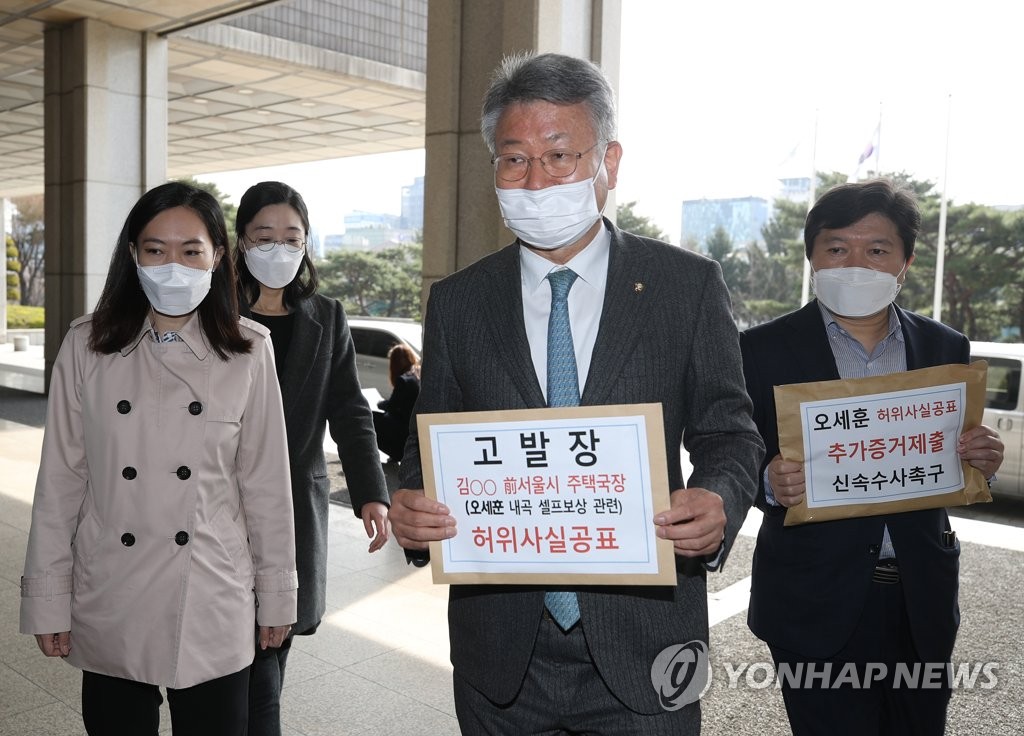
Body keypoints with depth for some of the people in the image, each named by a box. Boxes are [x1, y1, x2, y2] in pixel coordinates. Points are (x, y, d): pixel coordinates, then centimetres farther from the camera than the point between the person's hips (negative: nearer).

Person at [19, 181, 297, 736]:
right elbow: (60, 481, 0)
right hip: (110, 607, 1)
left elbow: (265, 481, 0)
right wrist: (47, 600, 1)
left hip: (213, 610, 0)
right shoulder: (87, 346, -3)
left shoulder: (248, 352, -4)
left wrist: (277, 594, 4)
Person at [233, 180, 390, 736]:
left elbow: (349, 412, 1)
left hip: (298, 504, 2)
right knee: (258, 671, -3)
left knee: (272, 645, 9)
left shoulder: (328, 319, 7)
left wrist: (371, 492, -13)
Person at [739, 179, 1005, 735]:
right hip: (817, 603, -3)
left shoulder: (947, 349, 5)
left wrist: (980, 461, -11)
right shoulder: (764, 350, -5)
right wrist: (770, 483, -25)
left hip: (921, 600, 4)